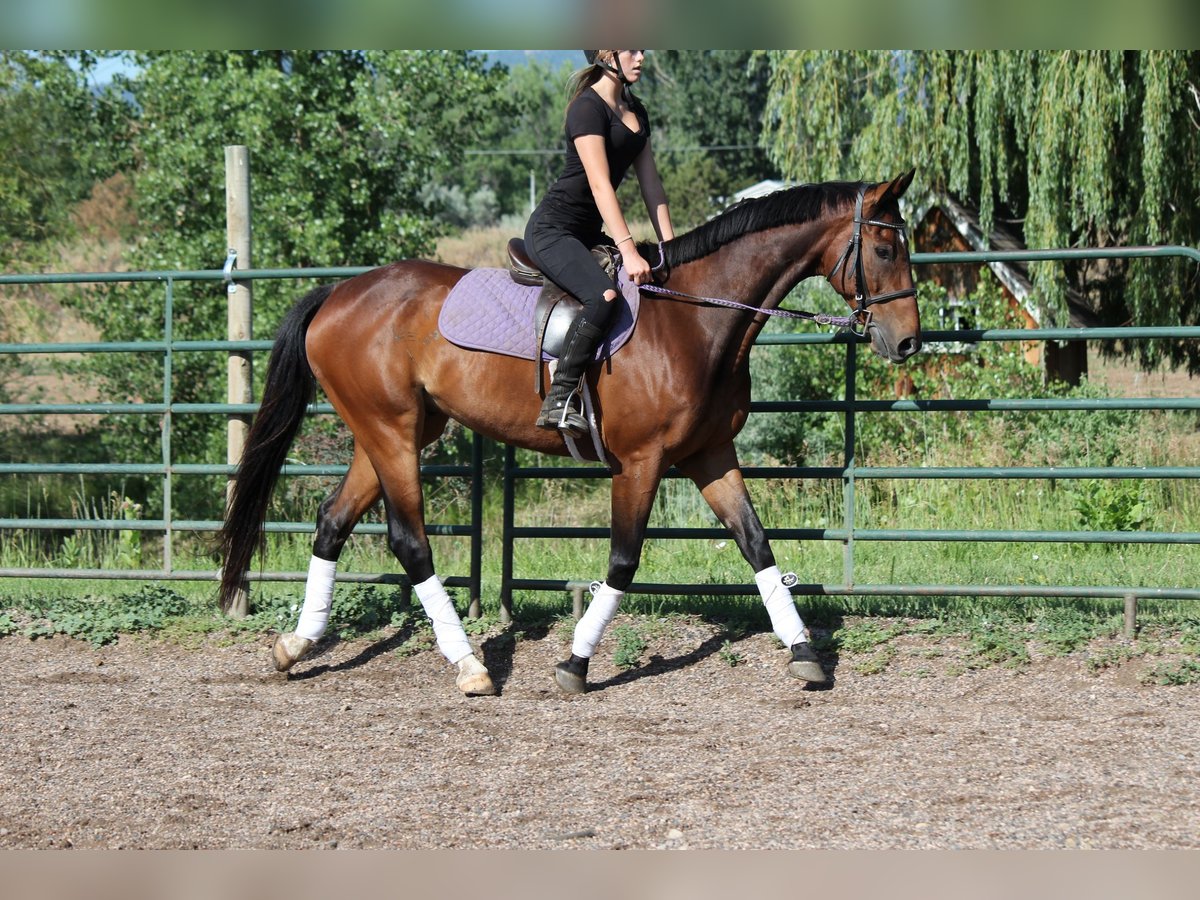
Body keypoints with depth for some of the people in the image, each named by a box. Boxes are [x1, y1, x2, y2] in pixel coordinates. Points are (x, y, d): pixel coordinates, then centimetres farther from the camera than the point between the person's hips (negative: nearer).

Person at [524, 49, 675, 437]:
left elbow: (651, 183, 15)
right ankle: (559, 400, -32)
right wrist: (628, 250, -30)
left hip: (587, 233, 10)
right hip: (552, 229, -10)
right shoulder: (588, 108, -14)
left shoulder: (635, 111, 15)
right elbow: (600, 184, -23)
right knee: (604, 294, -32)